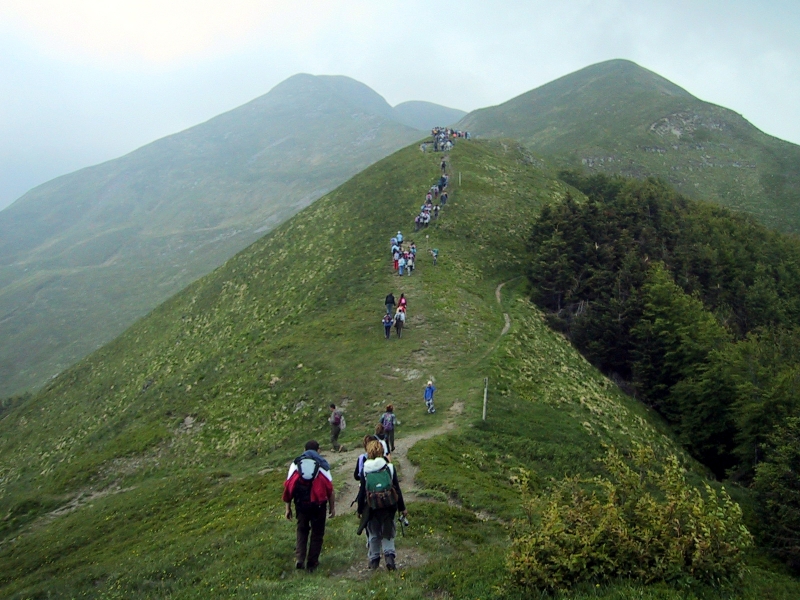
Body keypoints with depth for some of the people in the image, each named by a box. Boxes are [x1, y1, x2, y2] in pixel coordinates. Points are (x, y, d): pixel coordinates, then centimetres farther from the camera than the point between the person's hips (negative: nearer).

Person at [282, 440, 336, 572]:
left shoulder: (295, 464, 7)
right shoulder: (322, 465, 2)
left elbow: (288, 486, 2)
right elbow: (330, 488, -4)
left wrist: (288, 507, 8)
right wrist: (332, 507, 4)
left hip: (301, 504, 2)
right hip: (318, 505, -2)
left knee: (302, 530, 20)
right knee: (317, 534, 12)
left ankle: (299, 559, 6)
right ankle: (312, 564, 16)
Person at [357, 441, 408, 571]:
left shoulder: (365, 470, -4)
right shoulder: (389, 467, -3)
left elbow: (362, 492, -1)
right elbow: (397, 490, 0)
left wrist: (360, 510, 11)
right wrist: (402, 508, 8)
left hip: (371, 508, 0)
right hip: (389, 507, 0)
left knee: (373, 535, 14)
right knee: (388, 533, 11)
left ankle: (374, 560, 22)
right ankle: (389, 556, -4)